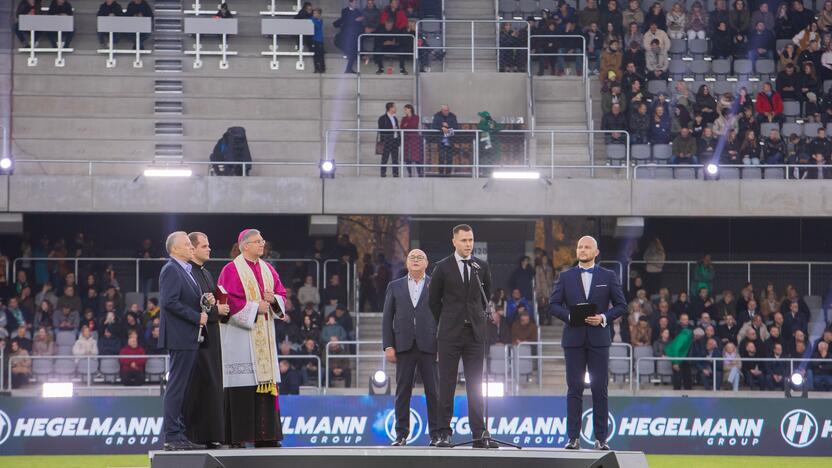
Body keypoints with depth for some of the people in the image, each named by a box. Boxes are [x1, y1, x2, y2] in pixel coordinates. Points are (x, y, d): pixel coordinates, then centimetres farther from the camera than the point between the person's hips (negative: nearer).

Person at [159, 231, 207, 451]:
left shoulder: (184, 270, 20)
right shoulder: (171, 270, -11)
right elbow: (170, 302, -21)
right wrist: (197, 317, -17)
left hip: (189, 338, 10)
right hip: (180, 337, -10)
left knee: (183, 389, 10)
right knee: (176, 388, -9)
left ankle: (180, 435, 13)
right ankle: (172, 436, -8)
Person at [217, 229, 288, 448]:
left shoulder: (268, 269, 16)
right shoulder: (231, 270, -5)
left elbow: (281, 293, 15)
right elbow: (229, 300, -13)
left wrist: (273, 299, -6)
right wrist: (254, 307, -14)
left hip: (264, 335, 7)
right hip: (240, 333, -7)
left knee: (265, 380, 4)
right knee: (242, 385, -10)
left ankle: (264, 435, 6)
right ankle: (237, 437, -8)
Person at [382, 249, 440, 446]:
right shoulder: (395, 287, 13)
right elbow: (387, 318, 10)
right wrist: (388, 346, 0)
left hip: (429, 346, -1)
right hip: (404, 346, 1)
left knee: (433, 391, -2)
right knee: (403, 391, 1)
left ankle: (436, 434, 3)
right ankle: (401, 434, 4)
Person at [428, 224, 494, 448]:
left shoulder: (482, 267, 8)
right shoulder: (443, 267, 1)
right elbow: (434, 299, 8)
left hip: (475, 333, 2)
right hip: (449, 335, -2)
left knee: (475, 386, 1)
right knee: (446, 385, -1)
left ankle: (479, 435, 0)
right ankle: (444, 433, 1)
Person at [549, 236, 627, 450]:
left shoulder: (608, 277, 6)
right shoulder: (566, 277, 8)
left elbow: (621, 305, 6)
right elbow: (553, 304, 5)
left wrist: (604, 317, -10)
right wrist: (570, 316, -12)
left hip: (598, 338, 0)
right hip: (573, 338, 0)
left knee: (600, 390, 0)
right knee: (574, 389, -1)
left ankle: (601, 438, 3)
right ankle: (573, 437, 0)